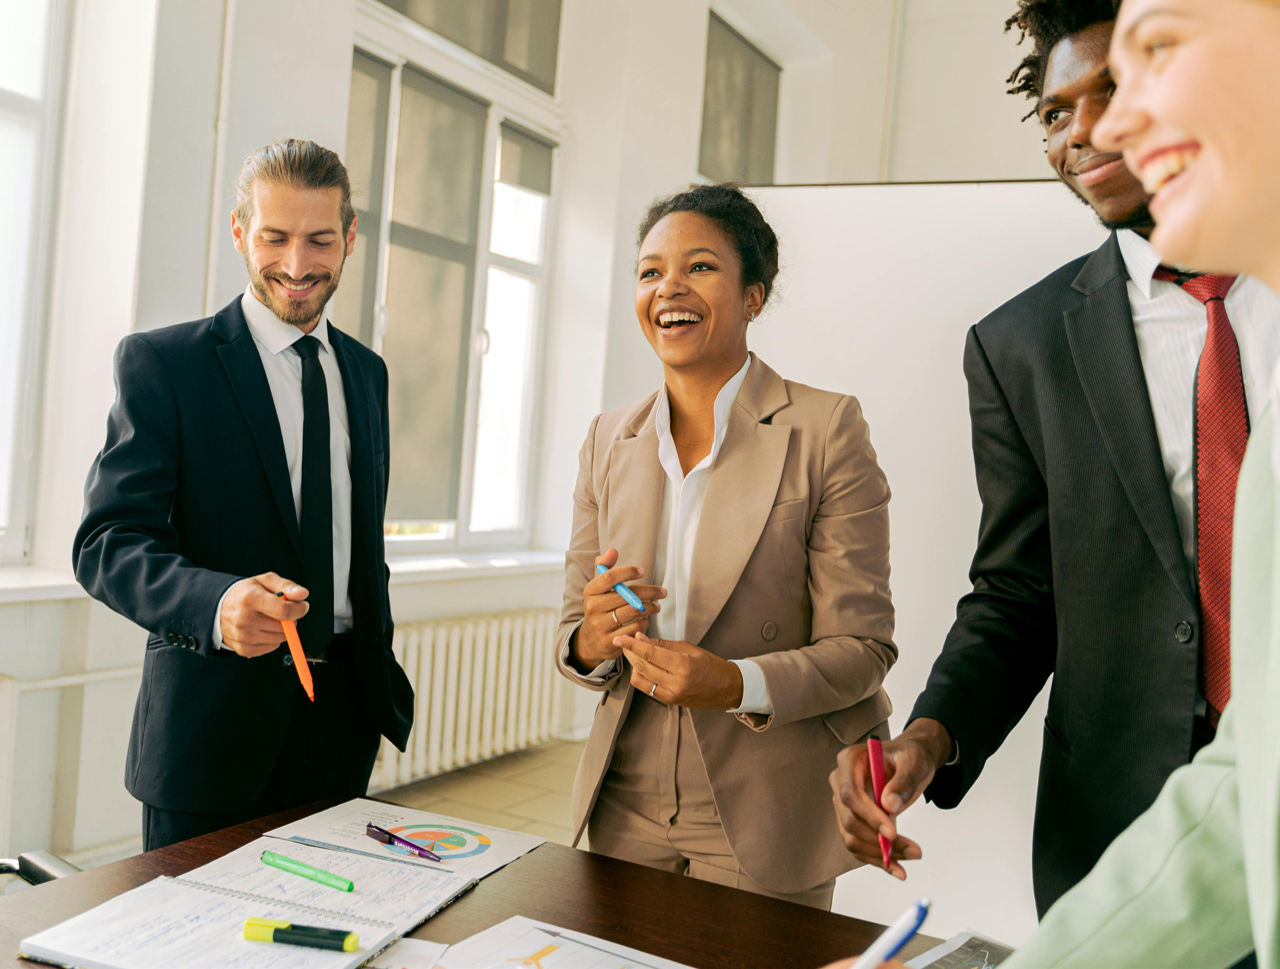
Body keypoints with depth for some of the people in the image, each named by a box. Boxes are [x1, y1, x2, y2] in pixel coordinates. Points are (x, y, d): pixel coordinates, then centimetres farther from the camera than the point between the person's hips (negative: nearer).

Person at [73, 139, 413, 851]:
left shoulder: (367, 371, 12)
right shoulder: (161, 362, -6)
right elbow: (108, 543, -14)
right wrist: (217, 603, -33)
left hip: (344, 712, 5)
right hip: (213, 720, -4)